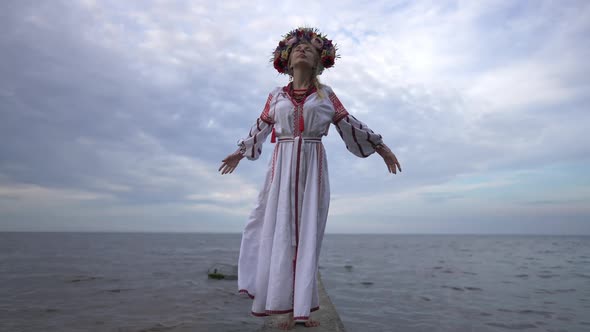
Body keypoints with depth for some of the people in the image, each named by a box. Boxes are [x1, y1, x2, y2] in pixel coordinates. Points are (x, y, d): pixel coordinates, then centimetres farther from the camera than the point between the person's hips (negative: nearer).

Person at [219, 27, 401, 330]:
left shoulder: (326, 94, 10)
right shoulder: (276, 95, 12)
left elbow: (349, 124, 14)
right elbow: (261, 127, 23)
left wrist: (381, 147, 15)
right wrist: (239, 153, 32)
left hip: (313, 168, 0)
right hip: (282, 167, 1)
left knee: (308, 233, -1)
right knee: (281, 231, -4)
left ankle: (301, 308, 6)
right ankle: (290, 307, 3)